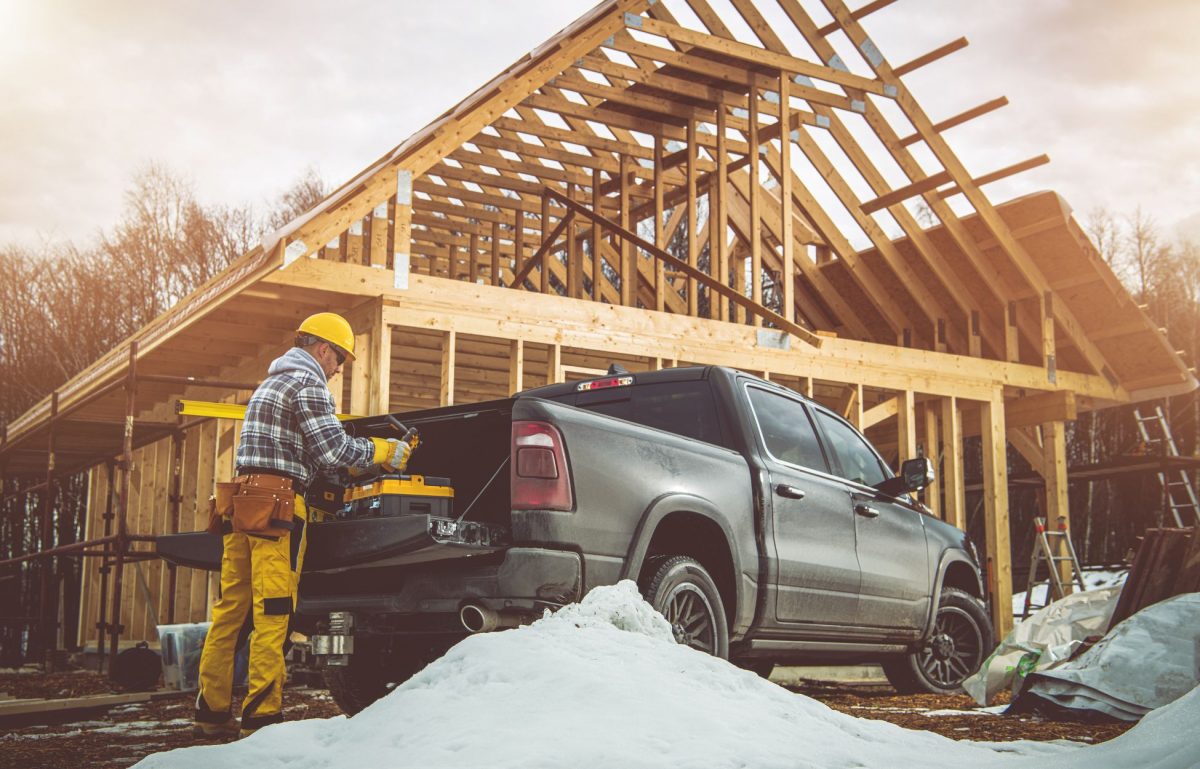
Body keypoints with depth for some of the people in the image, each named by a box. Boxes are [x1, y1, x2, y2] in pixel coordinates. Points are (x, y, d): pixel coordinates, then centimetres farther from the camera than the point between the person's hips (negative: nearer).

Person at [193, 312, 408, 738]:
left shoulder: (269, 383, 27)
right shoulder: (308, 383, -4)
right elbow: (333, 449, -11)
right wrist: (382, 451, 2)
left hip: (239, 505, 9)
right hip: (275, 507, -9)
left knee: (231, 608, 9)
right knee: (272, 612, -7)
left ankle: (212, 711, 12)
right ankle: (261, 715, -7)